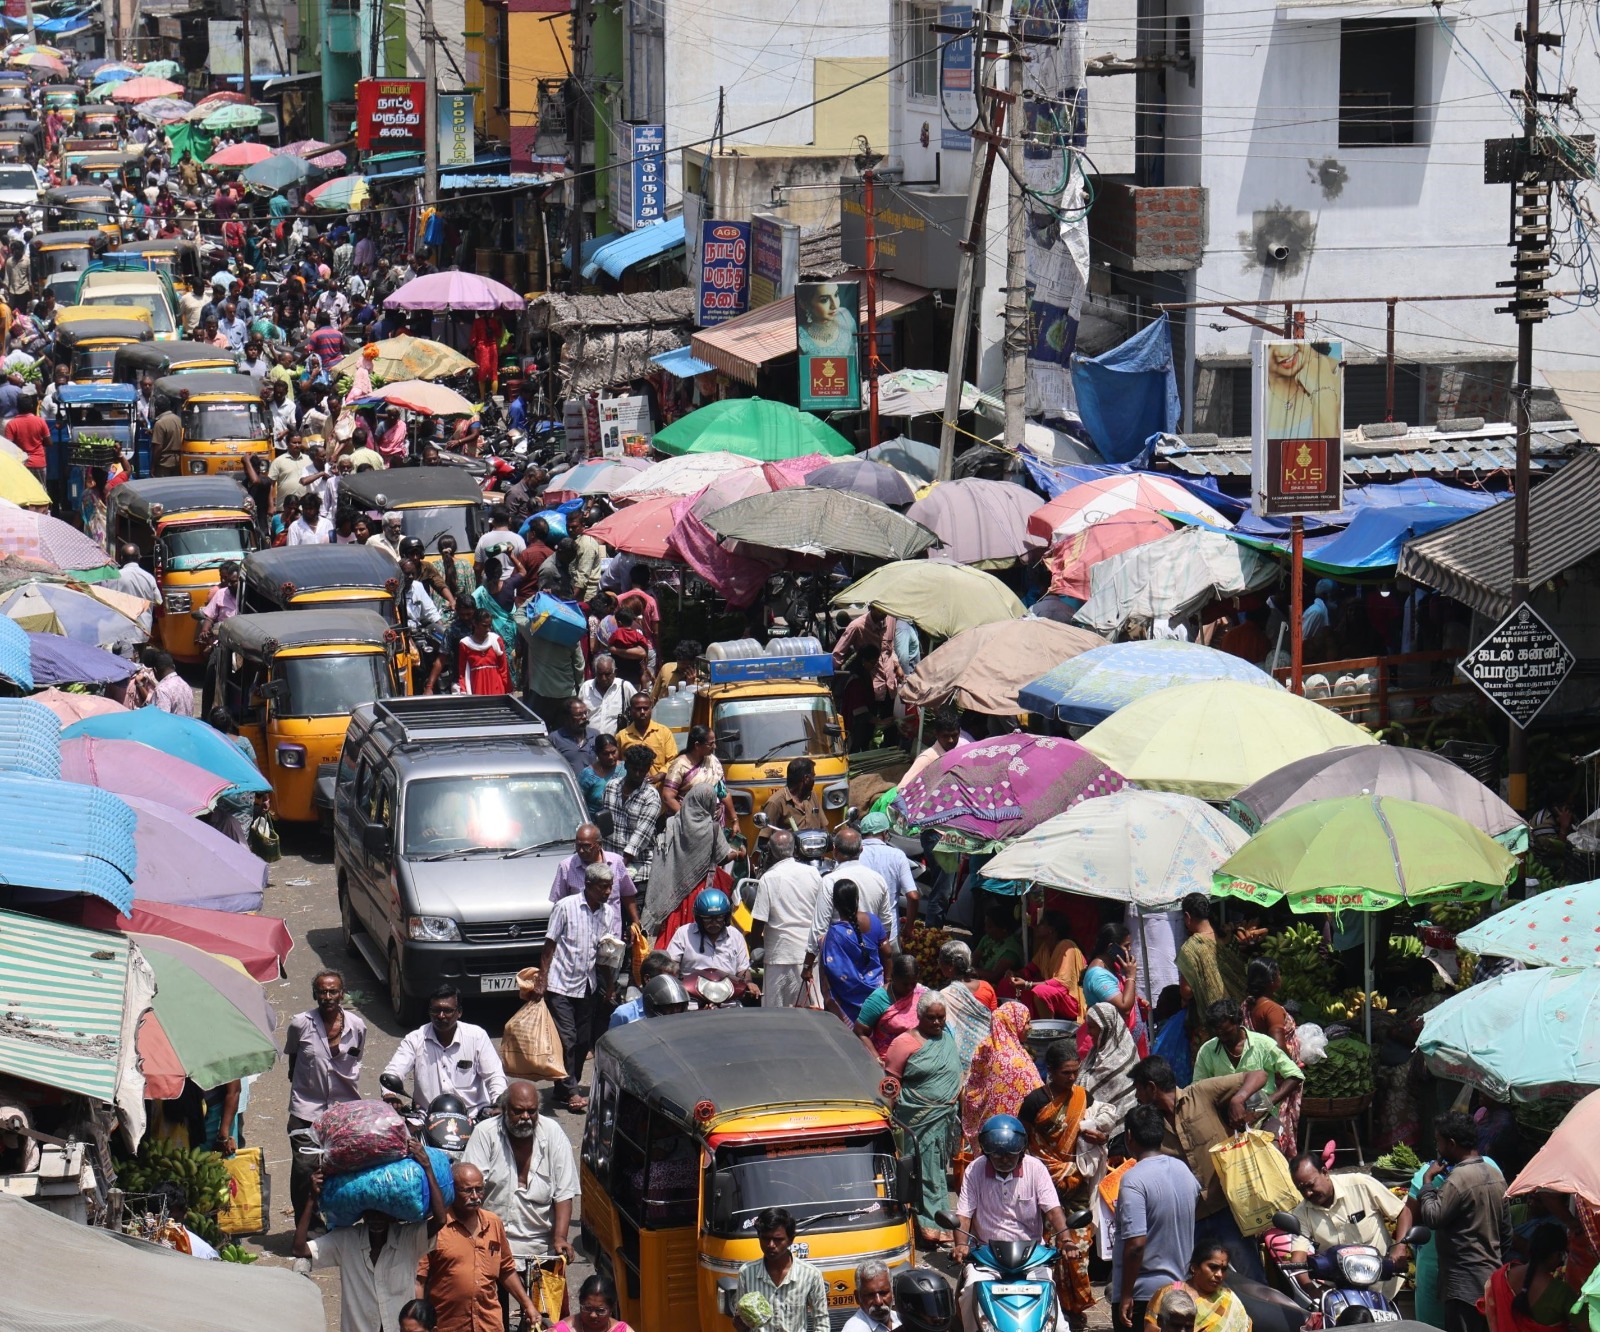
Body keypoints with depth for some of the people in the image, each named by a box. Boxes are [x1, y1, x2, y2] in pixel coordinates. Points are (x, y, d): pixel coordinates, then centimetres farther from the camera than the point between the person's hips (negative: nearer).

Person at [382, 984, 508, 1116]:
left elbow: (495, 1075, 1)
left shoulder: (477, 1036, 3)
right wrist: (389, 1095, -27)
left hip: (473, 1115, -1)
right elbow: (392, 1071, -4)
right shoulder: (414, 1040, 4)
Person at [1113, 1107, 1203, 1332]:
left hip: (1141, 1294, -7)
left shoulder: (1133, 1180, -18)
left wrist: (1125, 1296, -16)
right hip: (1180, 1288, 7)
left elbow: (1136, 1243, -23)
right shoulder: (1183, 1171, 5)